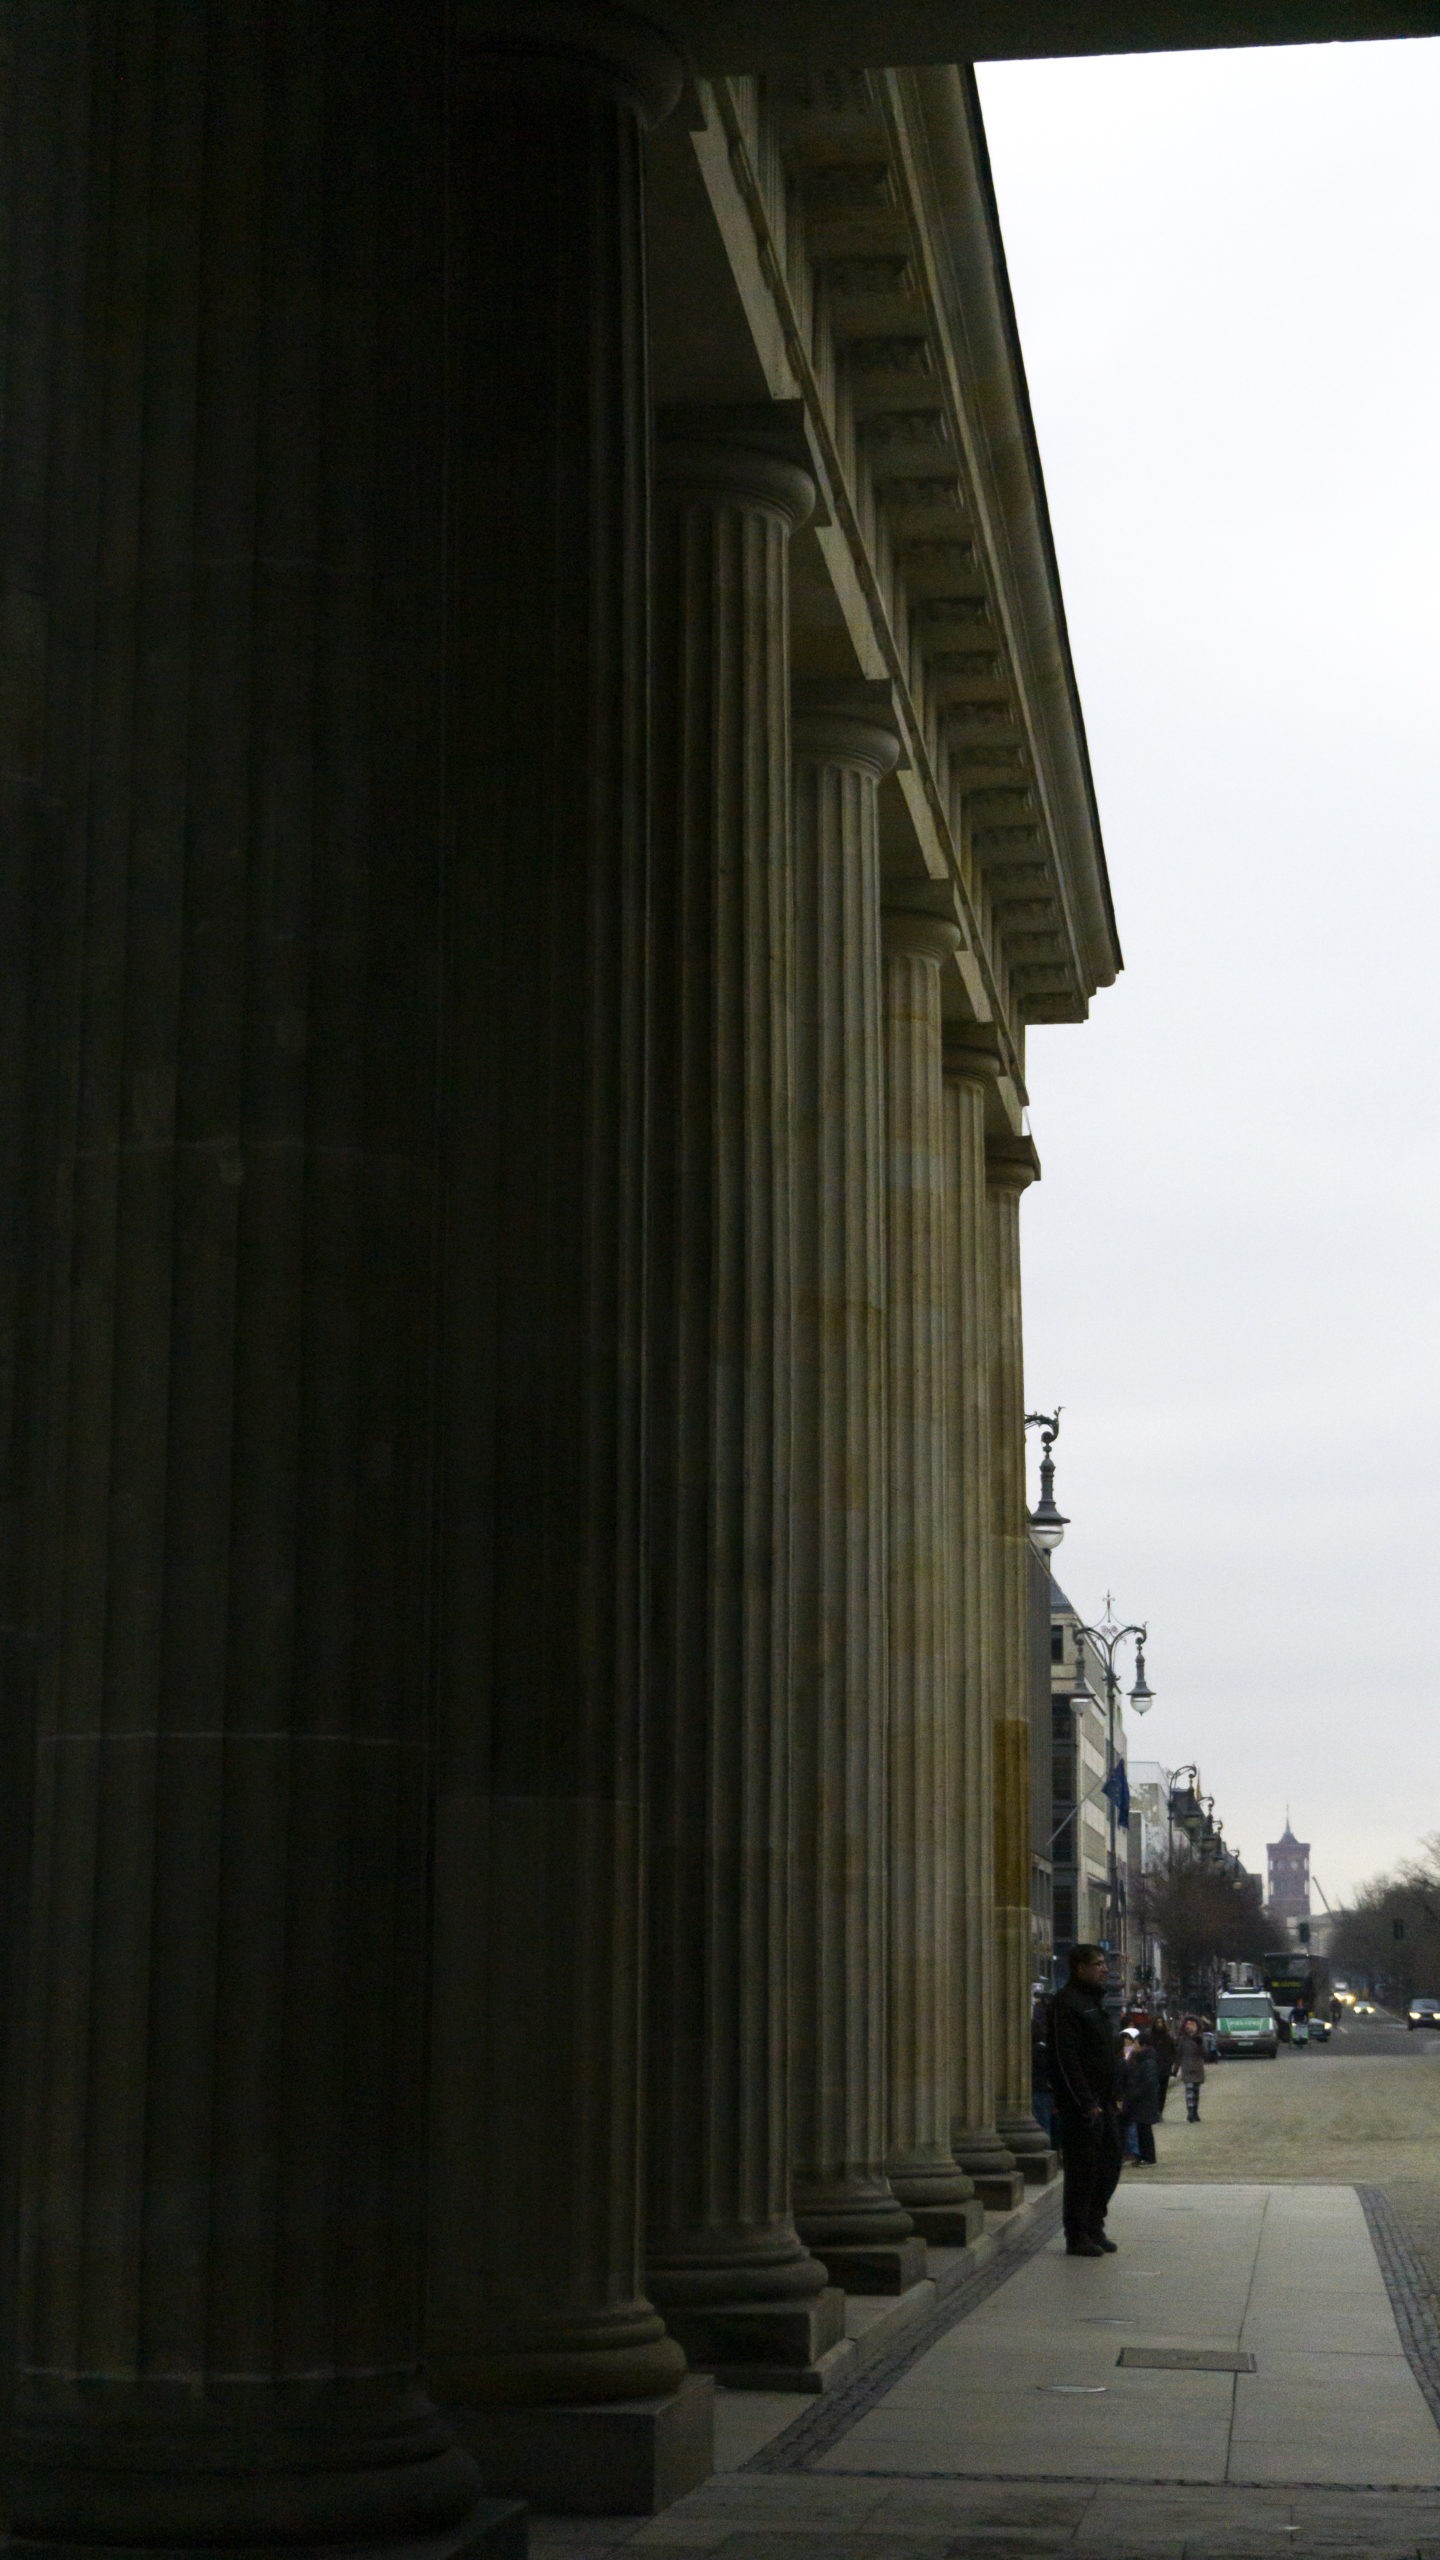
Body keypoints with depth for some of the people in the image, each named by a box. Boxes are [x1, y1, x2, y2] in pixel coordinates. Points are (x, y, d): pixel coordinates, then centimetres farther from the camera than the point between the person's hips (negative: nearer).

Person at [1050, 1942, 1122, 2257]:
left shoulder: (1093, 2001, 18)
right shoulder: (1067, 2003, -13)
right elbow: (1066, 2058, -19)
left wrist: (1113, 2097, 15)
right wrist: (1085, 2102, -22)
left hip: (1102, 2101, 9)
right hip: (1081, 2104, -9)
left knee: (1109, 2163, 11)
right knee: (1082, 2169, -4)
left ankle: (1094, 2228, 21)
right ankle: (1078, 2237, 3)